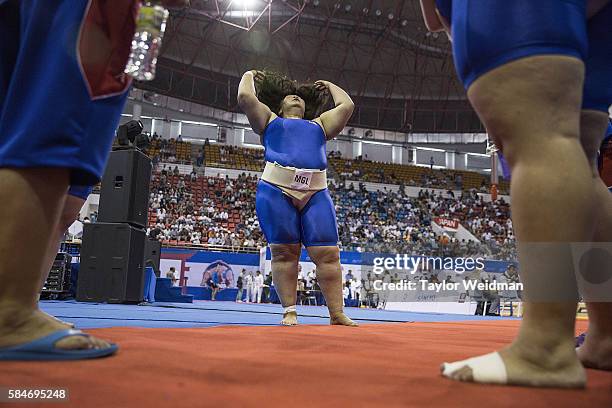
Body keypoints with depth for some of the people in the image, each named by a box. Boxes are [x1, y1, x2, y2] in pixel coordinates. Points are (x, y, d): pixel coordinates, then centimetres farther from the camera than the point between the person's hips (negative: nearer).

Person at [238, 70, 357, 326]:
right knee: (284, 252, -4)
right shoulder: (270, 120, 25)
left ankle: (337, 314, -2)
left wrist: (330, 86, 44)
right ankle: (289, 312, 3)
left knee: (328, 253, -6)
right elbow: (245, 97, 15)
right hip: (276, 191, -2)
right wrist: (249, 76, 33)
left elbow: (347, 106, 28)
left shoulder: (319, 124, 31)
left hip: (316, 195, 2)